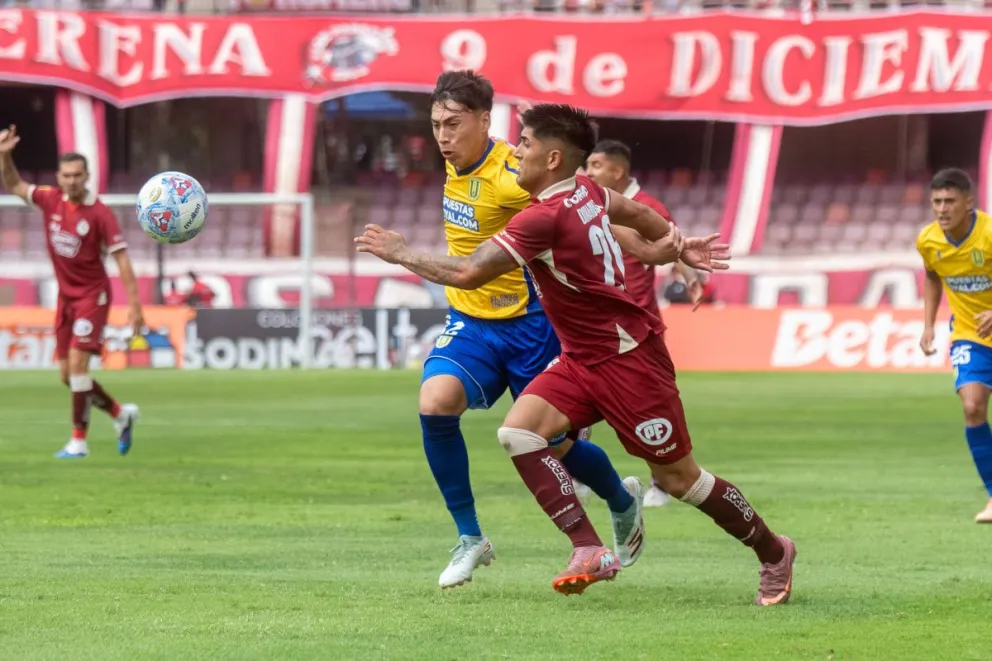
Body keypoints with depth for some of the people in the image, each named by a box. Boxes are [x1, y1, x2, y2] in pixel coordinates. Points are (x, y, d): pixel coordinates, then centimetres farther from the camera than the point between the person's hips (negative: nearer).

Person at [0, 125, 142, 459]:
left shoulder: (100, 214, -16)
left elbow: (122, 259, -14)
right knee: (67, 374, 8)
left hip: (92, 296, -6)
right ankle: (120, 413, 29)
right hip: (66, 296, 6)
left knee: (77, 362, -17)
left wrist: (134, 304, -19)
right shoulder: (51, 200, -1)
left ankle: (79, 441, -12)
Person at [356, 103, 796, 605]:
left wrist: (402, 254, -12)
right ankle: (590, 551, -13)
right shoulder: (584, 191, 2)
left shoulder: (545, 217, -25)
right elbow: (637, 214, 20)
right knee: (518, 431, -10)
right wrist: (678, 245, 37)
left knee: (677, 478, 3)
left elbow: (469, 273, -25)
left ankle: (773, 552, 23)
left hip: (627, 359, -9)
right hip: (582, 359, 9)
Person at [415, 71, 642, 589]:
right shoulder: (456, 166, 2)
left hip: (528, 325, -6)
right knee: (435, 401, -24)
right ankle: (469, 539, -11)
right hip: (469, 322, 6)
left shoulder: (510, 178, -22)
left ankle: (623, 502, 42)